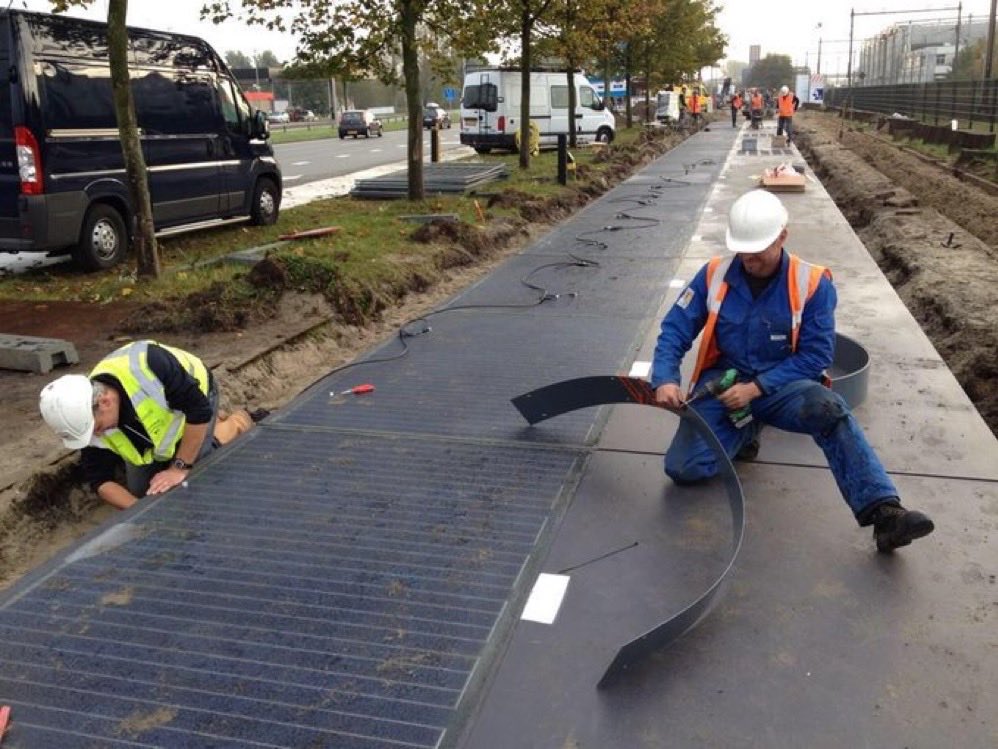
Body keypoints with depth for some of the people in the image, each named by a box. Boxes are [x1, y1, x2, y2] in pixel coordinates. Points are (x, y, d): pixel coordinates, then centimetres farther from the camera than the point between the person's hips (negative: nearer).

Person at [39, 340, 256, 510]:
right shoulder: (88, 418, -27)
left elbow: (199, 409, -38)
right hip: (157, 409, 5)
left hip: (193, 401, -5)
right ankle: (208, 422, 24)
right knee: (140, 489, 9)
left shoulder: (145, 365, -45)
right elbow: (100, 478, -18)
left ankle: (237, 422, 11)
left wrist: (180, 467, -32)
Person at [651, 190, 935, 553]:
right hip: (722, 381, 2)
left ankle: (884, 513, -38)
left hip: (780, 385, -1)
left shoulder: (812, 284, -10)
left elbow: (815, 356, -10)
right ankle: (745, 431, 11)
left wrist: (757, 387, -20)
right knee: (682, 468, -19)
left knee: (827, 407, -36)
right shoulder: (714, 274, -5)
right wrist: (665, 380, -20)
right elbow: (675, 328, -2)